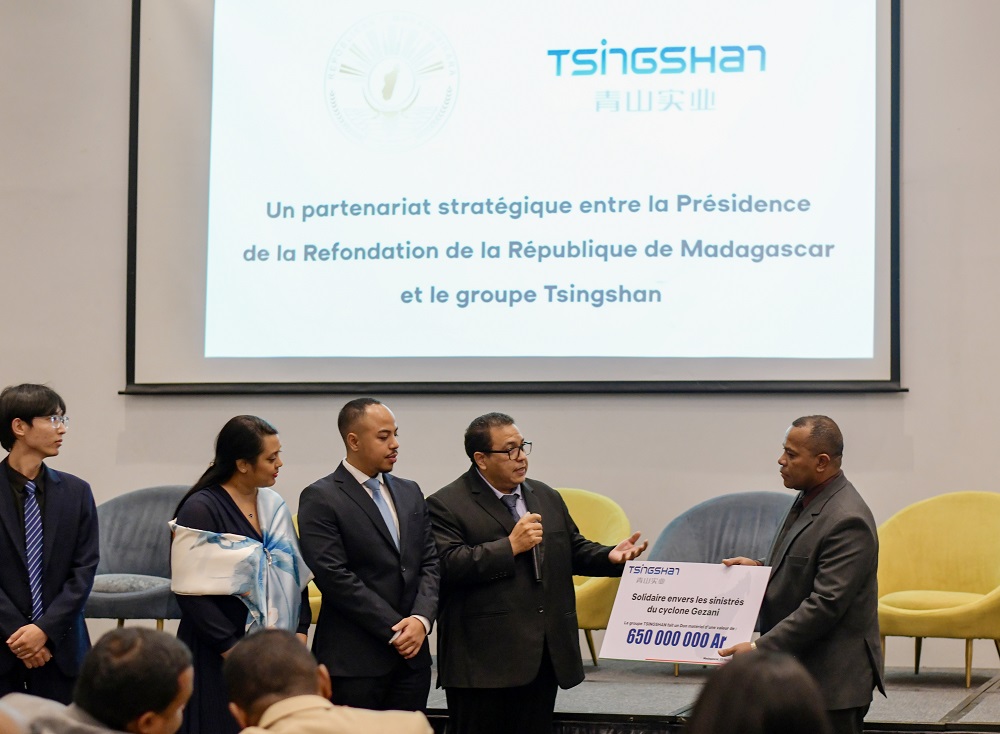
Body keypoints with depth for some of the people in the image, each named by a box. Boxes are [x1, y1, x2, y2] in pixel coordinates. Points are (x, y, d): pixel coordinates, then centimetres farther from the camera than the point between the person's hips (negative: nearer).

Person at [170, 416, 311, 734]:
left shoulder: (274, 505, 11)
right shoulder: (201, 509, -10)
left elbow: (296, 573, 14)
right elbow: (192, 589, -14)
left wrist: (299, 632, 1)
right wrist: (232, 648, -15)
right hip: (219, 659, -6)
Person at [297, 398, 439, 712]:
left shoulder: (410, 493, 15)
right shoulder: (320, 498, -5)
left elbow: (429, 563, 11)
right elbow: (334, 576, -13)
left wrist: (421, 619, -7)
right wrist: (394, 630, -13)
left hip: (412, 655, 6)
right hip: (354, 661, -6)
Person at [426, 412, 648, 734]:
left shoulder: (547, 498, 17)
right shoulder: (446, 505, -6)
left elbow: (574, 550, 21)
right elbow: (447, 565, -18)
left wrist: (610, 556, 0)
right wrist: (510, 546, -17)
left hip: (544, 655, 7)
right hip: (483, 659, -6)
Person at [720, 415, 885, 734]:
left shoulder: (846, 520, -21)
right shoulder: (809, 499, 10)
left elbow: (826, 603, -25)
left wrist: (761, 648, -25)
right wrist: (761, 567, 7)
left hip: (833, 679, -9)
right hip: (800, 671, 9)